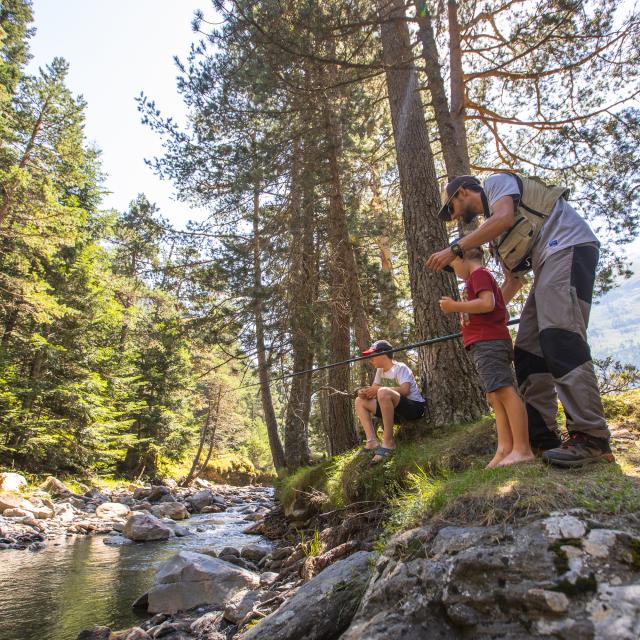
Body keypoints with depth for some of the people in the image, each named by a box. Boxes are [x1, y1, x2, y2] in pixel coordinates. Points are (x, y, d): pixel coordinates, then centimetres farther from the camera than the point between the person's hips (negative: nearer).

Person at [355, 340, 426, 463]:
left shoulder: (400, 368, -12)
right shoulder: (380, 371, 11)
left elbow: (405, 390, -27)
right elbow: (374, 390, 9)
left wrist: (378, 389, -26)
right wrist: (364, 392, -15)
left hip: (414, 407, -9)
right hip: (395, 410, 9)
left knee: (383, 393, -36)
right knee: (360, 401, 1)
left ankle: (388, 442, -28)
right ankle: (372, 442, -15)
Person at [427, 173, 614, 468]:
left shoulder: (496, 182, 8)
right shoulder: (491, 228, 30)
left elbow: (504, 217, -15)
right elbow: (513, 278, 28)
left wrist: (454, 248, -14)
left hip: (568, 247, -9)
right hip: (546, 264, 9)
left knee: (559, 336, -22)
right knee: (527, 349, 1)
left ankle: (591, 438, -23)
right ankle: (541, 437, 1)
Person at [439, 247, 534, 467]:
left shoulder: (479, 274, -2)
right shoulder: (486, 277, 27)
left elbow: (487, 303, -20)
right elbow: (504, 315, 28)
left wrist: (455, 306, -14)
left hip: (487, 343, -11)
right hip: (491, 342, 11)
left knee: (505, 391, -14)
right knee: (495, 396, 4)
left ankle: (522, 449, -15)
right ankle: (505, 448, 2)